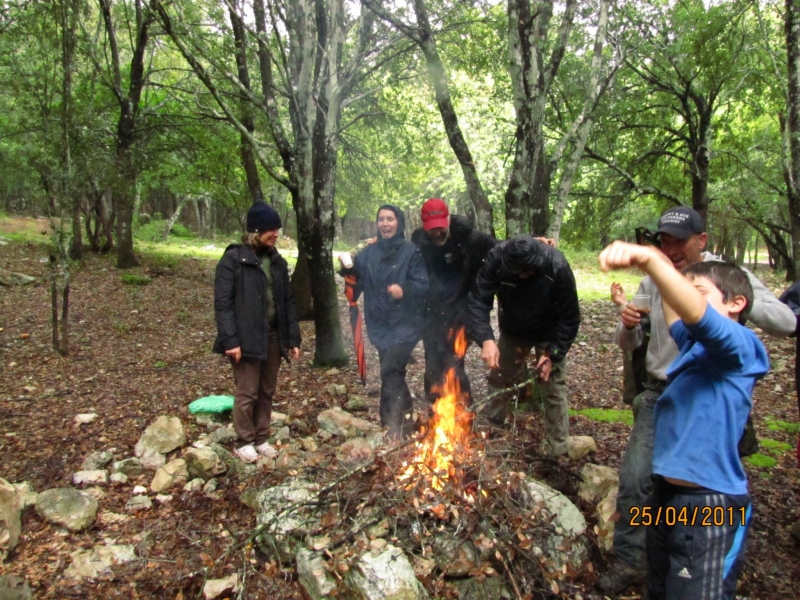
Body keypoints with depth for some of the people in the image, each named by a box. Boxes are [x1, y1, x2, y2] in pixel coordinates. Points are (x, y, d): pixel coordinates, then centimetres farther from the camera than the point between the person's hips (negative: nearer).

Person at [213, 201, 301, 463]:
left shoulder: (277, 261, 10)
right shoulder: (233, 260, -8)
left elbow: (288, 302, 12)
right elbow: (223, 303, -12)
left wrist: (293, 338, 8)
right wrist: (230, 340, -19)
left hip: (273, 336, 6)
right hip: (247, 337, -5)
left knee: (267, 392, 13)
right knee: (247, 393, 2)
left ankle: (261, 438, 27)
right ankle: (244, 442, 18)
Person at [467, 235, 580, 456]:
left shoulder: (557, 267, -33)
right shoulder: (496, 258, -30)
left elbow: (569, 318, -22)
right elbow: (478, 301, -28)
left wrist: (553, 353, -29)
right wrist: (486, 339, -43)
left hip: (549, 334, -2)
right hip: (512, 331, 2)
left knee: (554, 389, -1)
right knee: (499, 379, 13)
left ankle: (558, 452, 13)